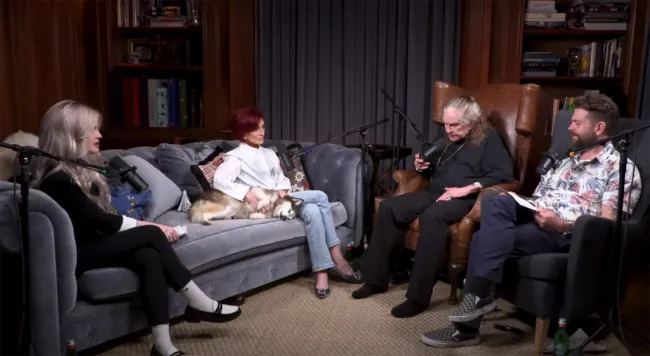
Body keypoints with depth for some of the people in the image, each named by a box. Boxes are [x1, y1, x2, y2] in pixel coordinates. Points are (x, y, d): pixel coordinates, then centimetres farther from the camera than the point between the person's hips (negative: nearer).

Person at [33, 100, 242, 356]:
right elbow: (97, 220, -20)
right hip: (74, 255, -8)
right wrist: (150, 227, -14)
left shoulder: (79, 169, 13)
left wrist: (143, 226, -4)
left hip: (91, 245, 8)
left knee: (148, 257, -22)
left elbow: (101, 217, 11)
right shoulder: (57, 180, -17)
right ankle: (198, 303, -15)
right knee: (152, 235, -21)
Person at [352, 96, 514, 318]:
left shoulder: (489, 139, 0)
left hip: (465, 199, -8)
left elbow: (503, 174, -14)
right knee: (388, 207, -13)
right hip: (436, 193, 8)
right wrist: (424, 167, 11)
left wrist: (468, 189, -21)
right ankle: (376, 279, -9)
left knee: (432, 217, -39)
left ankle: (418, 297, -35)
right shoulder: (450, 140, 22)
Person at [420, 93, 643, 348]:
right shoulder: (564, 159, 26)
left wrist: (563, 226, -23)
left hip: (568, 235, -7)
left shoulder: (621, 168, 2)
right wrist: (514, 203, -1)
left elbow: (607, 224, -9)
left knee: (486, 239, -28)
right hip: (534, 217, 7)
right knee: (497, 202, -27)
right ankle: (479, 296, -29)